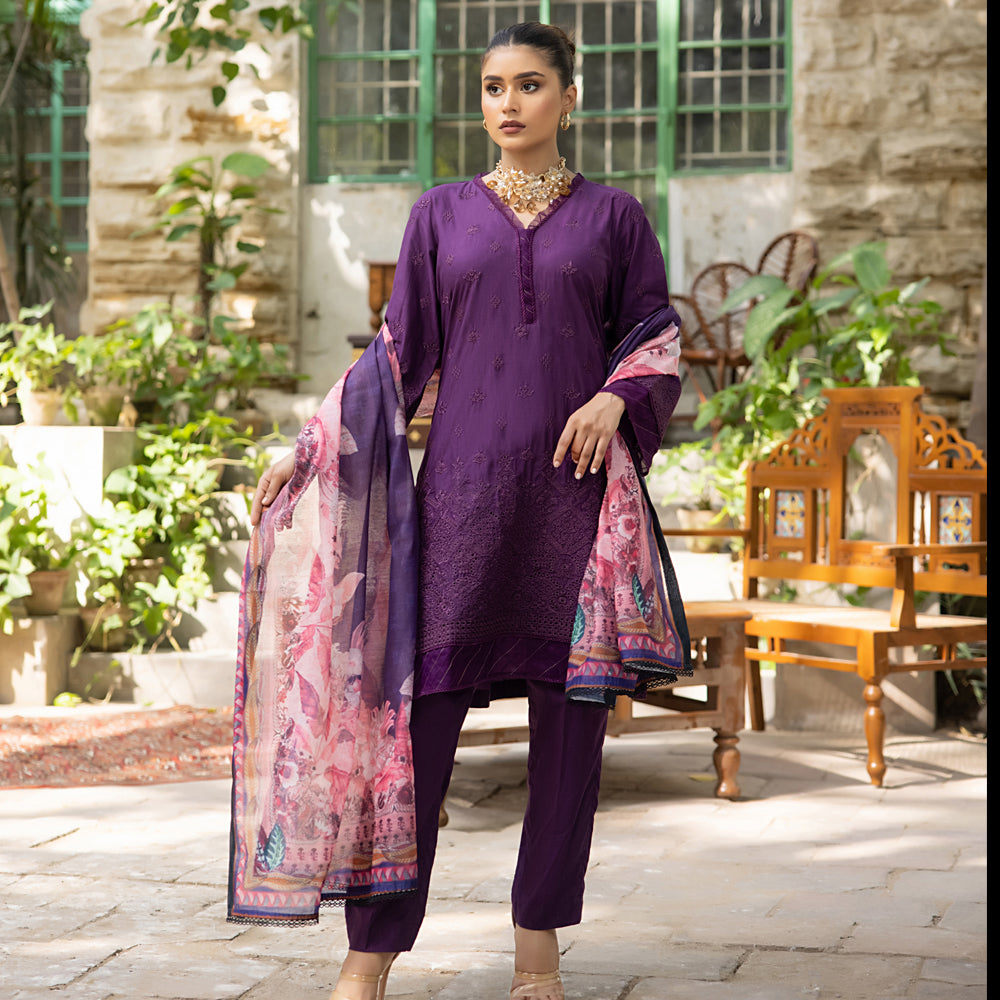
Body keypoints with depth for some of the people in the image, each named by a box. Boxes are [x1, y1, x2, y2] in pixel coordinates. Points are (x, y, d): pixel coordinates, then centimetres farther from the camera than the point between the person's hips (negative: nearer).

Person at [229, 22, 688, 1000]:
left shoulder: (612, 215, 10)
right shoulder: (442, 214, 12)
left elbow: (656, 333, 10)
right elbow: (399, 352, 12)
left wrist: (614, 400, -10)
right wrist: (309, 447, 5)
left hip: (575, 483, 0)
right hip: (464, 485, 0)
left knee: (571, 705, 2)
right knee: (422, 698, -5)